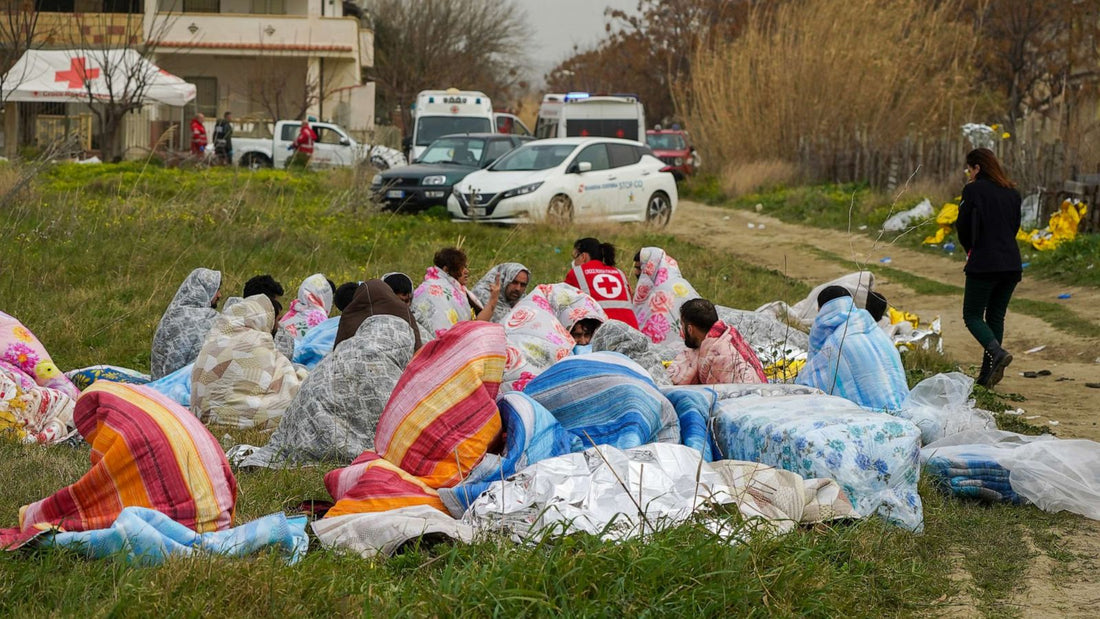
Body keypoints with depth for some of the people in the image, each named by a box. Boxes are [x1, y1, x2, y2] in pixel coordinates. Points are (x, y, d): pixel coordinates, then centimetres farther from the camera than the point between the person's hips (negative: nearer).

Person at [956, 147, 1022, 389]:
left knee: (972, 316, 3)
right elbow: (1014, 226, 18)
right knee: (996, 316, 13)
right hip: (1012, 264, 6)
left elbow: (963, 226, -5)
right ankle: (987, 375, 10)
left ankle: (997, 352, -22)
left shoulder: (974, 190, -6)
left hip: (983, 264, -6)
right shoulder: (1012, 192, 13)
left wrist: (969, 249, 13)